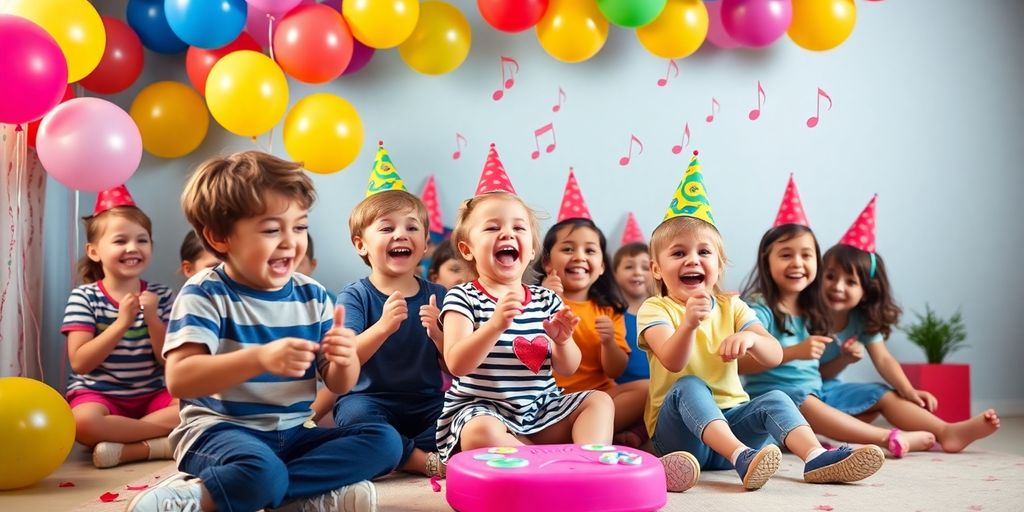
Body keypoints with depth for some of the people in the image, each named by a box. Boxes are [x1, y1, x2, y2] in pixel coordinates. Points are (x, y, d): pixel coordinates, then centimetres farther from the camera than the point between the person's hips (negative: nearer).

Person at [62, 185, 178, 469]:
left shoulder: (162, 296, 4)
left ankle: (122, 448, -22)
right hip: (97, 394, -3)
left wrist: (152, 319, -16)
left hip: (151, 395, 3)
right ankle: (167, 443, -24)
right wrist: (122, 322, -20)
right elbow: (80, 362, -13)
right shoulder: (84, 298, -3)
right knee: (83, 422, -38)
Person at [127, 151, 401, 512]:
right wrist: (260, 358, -35)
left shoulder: (313, 296, 6)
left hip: (293, 434, 8)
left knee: (384, 442, -13)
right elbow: (179, 379, -22)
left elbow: (339, 385, 10)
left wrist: (344, 359, -15)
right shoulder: (205, 293, -9)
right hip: (219, 429, -8)